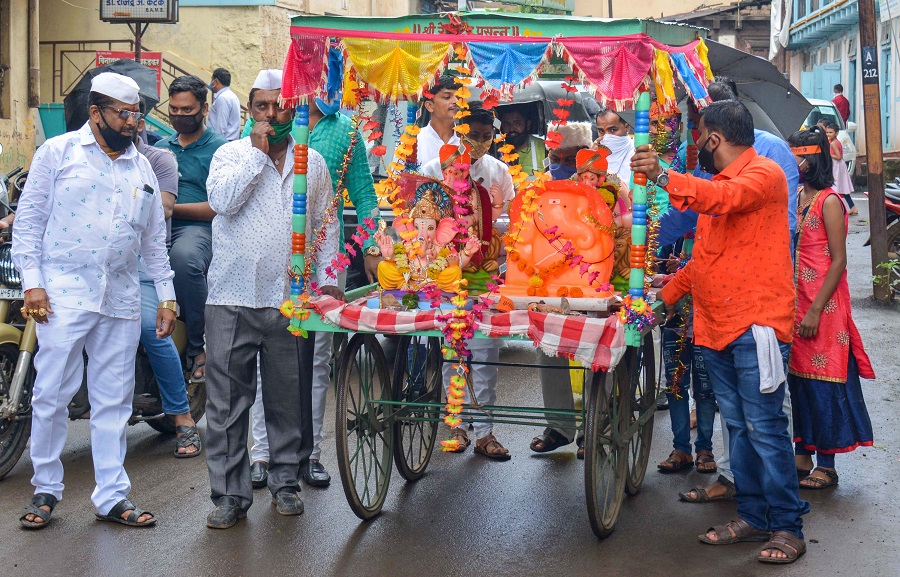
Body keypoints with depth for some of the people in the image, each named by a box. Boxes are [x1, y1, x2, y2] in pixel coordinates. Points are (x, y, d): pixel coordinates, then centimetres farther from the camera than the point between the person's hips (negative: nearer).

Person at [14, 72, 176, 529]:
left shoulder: (142, 167, 16)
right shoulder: (58, 151, 4)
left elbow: (154, 239, 18)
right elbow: (29, 219, 1)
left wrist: (166, 295, 12)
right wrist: (32, 281, -8)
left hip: (121, 300, 4)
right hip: (63, 294, -4)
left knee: (114, 402, 7)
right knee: (52, 395, -1)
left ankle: (112, 496, 14)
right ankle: (46, 490, 15)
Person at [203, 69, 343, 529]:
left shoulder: (313, 162, 13)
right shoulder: (231, 154, 5)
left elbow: (326, 225, 16)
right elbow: (222, 200, -15)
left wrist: (328, 280, 8)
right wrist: (258, 151, -9)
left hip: (291, 298, 2)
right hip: (233, 296, -2)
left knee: (289, 398, 10)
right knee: (227, 400, 0)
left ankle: (286, 481, 25)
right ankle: (230, 493, 9)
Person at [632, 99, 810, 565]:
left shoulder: (764, 174, -7)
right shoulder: (717, 184, 21)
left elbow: (725, 199, -29)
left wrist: (663, 177, -40)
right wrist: (667, 293, 22)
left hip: (755, 324, -9)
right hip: (715, 326, 9)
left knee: (764, 428, -7)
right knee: (738, 426, 12)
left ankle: (788, 527, 3)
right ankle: (752, 517, 20)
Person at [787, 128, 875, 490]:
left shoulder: (829, 202, -12)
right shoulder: (797, 199, 11)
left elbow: (839, 261, -15)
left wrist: (816, 310, -19)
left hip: (823, 306, -8)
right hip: (795, 304, 8)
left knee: (823, 385, -1)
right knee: (799, 379, 12)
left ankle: (826, 466, 8)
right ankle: (803, 457, 22)